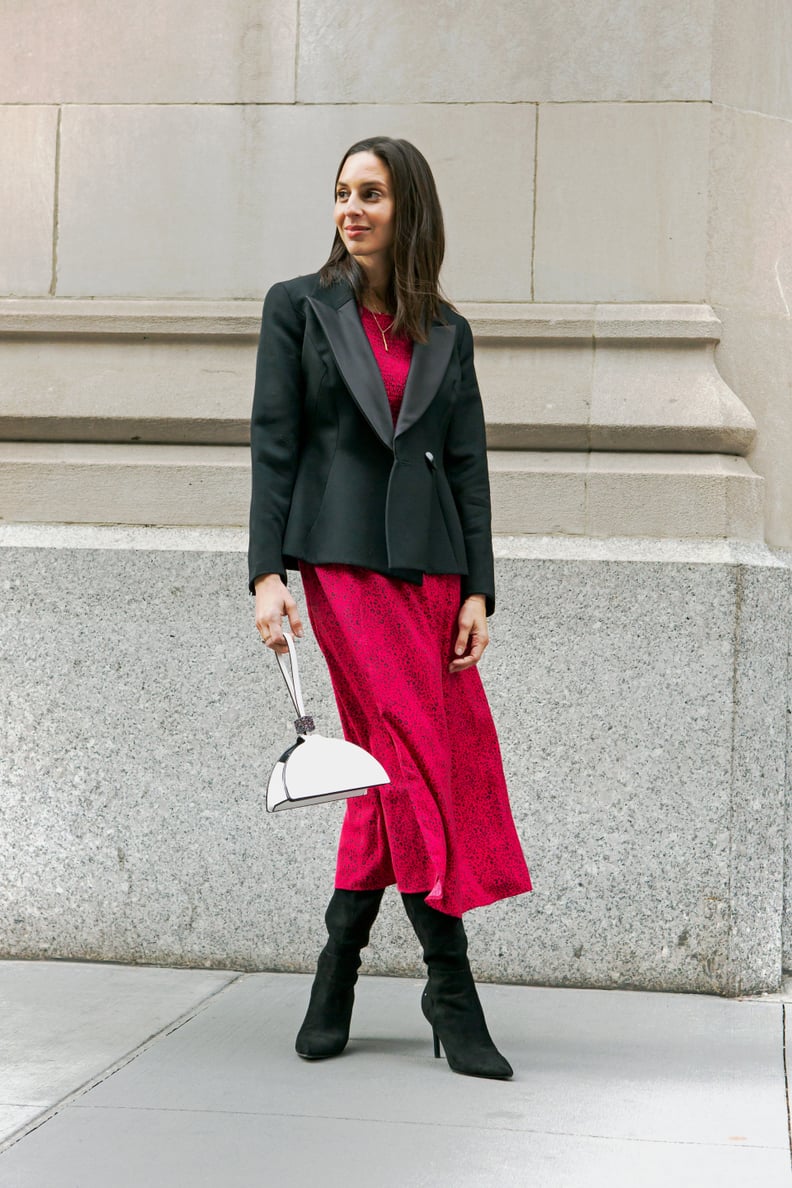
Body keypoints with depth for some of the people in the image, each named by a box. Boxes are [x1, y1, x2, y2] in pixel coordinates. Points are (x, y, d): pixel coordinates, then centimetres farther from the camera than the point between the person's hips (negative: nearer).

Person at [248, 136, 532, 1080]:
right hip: (343, 557, -4)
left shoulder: (446, 331, 14)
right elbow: (272, 443, 1)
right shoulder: (298, 307, 7)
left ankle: (336, 972, 16)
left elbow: (468, 464, 11)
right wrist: (266, 572, -8)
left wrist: (478, 589, 3)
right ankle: (450, 985, -3)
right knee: (413, 761, -10)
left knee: (391, 770, 3)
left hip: (429, 563, 4)